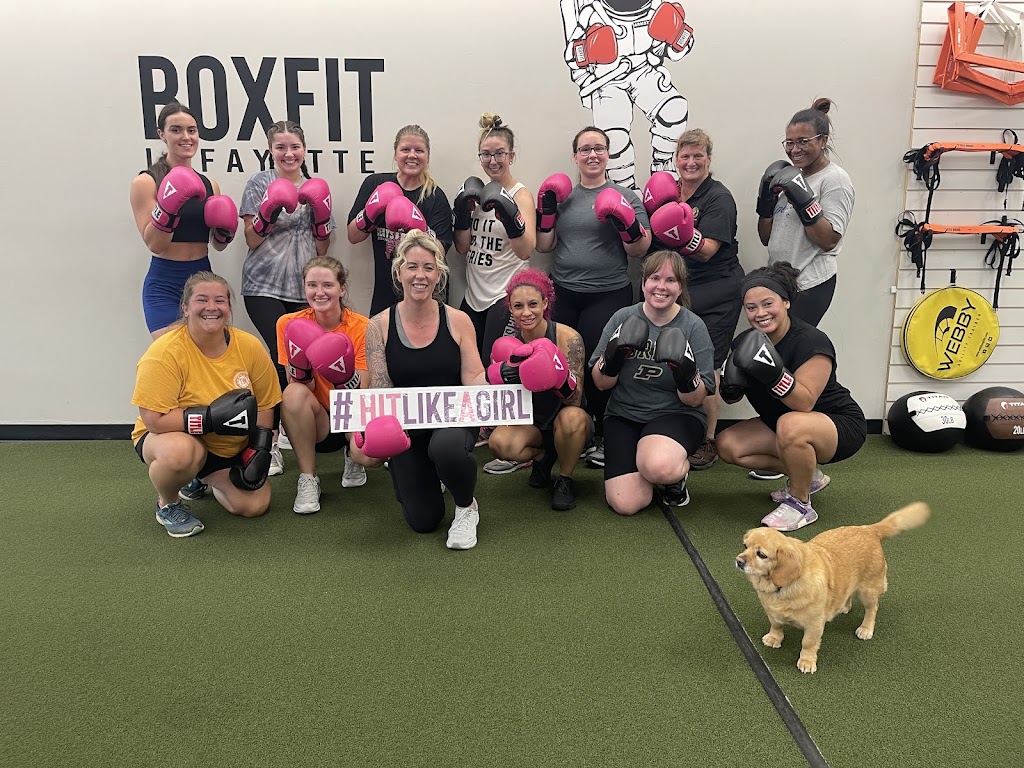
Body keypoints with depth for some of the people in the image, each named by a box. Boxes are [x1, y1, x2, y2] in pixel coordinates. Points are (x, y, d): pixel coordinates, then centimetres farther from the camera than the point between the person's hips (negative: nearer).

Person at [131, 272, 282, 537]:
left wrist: (259, 449, -10)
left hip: (230, 448, 5)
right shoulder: (165, 352, -23)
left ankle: (205, 479, 24)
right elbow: (153, 419, -26)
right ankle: (167, 505, -3)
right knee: (179, 452, -40)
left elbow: (263, 406, 1)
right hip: (171, 437, -5)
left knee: (255, 505, -10)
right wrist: (212, 417, -33)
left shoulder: (250, 347, -10)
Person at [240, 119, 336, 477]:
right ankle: (270, 443, -2)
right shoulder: (260, 183, 6)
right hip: (265, 286, -3)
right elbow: (252, 240, 1)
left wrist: (321, 212, -3)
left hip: (303, 287, 3)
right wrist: (269, 210, -15)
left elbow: (322, 248, 13)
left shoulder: (315, 188, 15)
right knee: (284, 359, -14)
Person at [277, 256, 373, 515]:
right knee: (294, 394, -32)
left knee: (370, 455, -33)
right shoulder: (290, 324, -9)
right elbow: (300, 388, -8)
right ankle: (308, 479, -13)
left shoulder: (362, 327, -14)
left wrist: (346, 378, -36)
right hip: (318, 425, 1)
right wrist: (300, 369, -29)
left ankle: (353, 458, 8)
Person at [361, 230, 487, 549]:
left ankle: (467, 506, -4)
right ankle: (409, 478, 39)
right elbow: (379, 390, -5)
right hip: (405, 428, 1)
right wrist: (376, 426, -25)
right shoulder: (379, 326, -2)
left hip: (453, 419, -1)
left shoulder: (458, 321, -3)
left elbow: (474, 377, -6)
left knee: (446, 447, -39)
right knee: (423, 520, 0)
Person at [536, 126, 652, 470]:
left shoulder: (625, 196, 2)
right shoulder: (563, 195, 10)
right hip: (562, 295, 3)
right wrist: (546, 210, -3)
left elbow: (640, 251, -3)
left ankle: (604, 437, 18)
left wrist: (628, 224, -21)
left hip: (608, 296, -3)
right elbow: (544, 246, 10)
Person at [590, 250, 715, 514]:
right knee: (625, 503, -17)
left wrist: (686, 373, -27)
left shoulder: (693, 327, -5)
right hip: (624, 415, 2)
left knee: (658, 467, -37)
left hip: (676, 415, -2)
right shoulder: (623, 319, -1)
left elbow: (695, 400, -6)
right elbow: (601, 383, 1)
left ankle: (677, 474, 1)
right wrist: (613, 355, -19)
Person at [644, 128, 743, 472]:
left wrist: (685, 236, -36)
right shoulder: (667, 191, 10)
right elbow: (651, 244, 14)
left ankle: (707, 440, 9)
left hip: (715, 294, -5)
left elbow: (707, 250, -17)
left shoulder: (718, 197, -8)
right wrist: (652, 212, -3)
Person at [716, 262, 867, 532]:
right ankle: (807, 475, 11)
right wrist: (730, 389, -21)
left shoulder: (812, 342, -25)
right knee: (728, 445, -8)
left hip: (840, 426, -8)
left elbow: (805, 403, -32)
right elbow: (731, 397, 3)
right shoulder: (746, 342, -6)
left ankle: (800, 504, -13)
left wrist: (773, 374, -46)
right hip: (779, 421, 8)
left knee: (791, 426, -39)